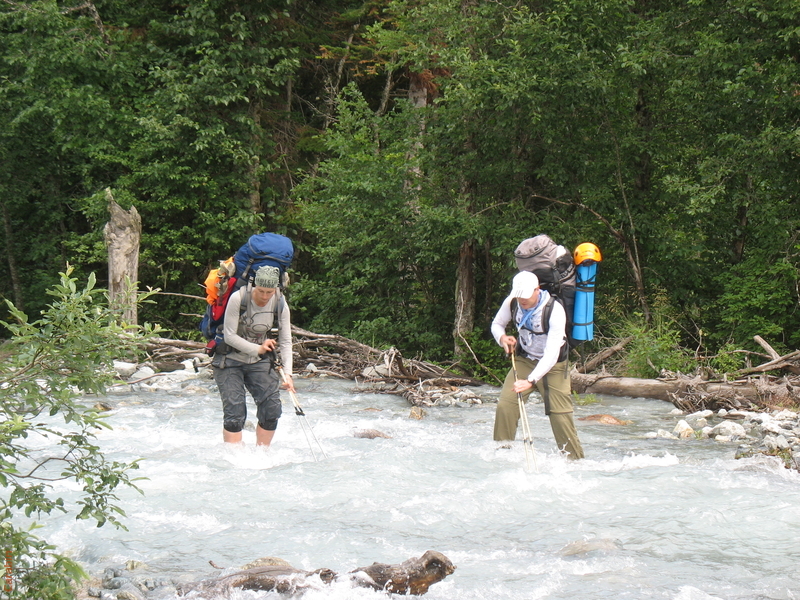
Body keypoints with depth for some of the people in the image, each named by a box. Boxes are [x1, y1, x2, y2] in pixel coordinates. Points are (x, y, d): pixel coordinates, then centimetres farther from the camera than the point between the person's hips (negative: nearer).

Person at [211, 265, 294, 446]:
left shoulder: (280, 304, -9)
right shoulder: (238, 298, -19)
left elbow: (285, 342, -6)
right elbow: (229, 336, -16)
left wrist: (287, 373, -17)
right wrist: (257, 349, -21)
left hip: (260, 362, 3)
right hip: (230, 361, -3)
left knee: (272, 408, -10)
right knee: (234, 412, -14)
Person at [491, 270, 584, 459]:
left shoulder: (554, 310, -30)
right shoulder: (512, 302, -15)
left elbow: (551, 354, -34)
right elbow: (497, 324, 5)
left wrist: (530, 380, -44)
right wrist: (502, 338, -19)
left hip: (552, 365, -4)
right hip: (524, 360, 4)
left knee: (560, 415, -11)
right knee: (505, 406, -13)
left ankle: (575, 460, 0)